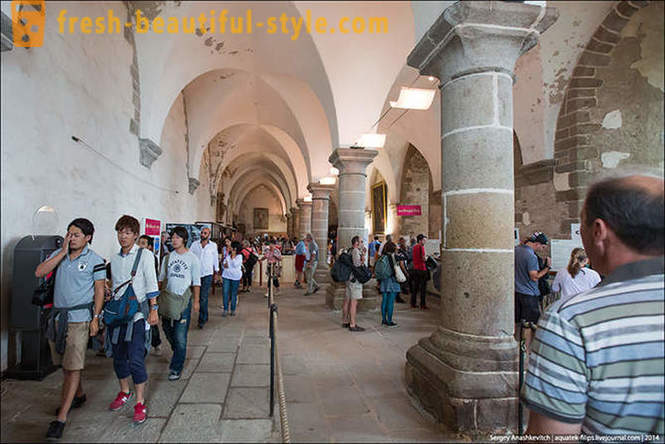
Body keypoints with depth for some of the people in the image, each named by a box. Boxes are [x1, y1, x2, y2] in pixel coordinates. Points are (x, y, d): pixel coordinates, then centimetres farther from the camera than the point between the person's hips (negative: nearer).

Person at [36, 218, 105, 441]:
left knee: (73, 367, -4)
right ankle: (79, 395, 39)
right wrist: (63, 252, -12)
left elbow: (99, 290, -5)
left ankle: (61, 417, 1)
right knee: (65, 363, 18)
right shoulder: (59, 254, 6)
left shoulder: (95, 260, -7)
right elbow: (39, 272, -8)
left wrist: (96, 318, -9)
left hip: (79, 318, -5)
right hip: (57, 316, 6)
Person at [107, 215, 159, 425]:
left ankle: (140, 403, 5)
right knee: (119, 357, 15)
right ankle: (124, 392, 36)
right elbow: (113, 286, 18)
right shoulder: (114, 258, 11)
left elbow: (151, 285, -8)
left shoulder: (144, 256, -5)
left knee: (136, 359, -8)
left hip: (136, 314, -5)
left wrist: (153, 309, -13)